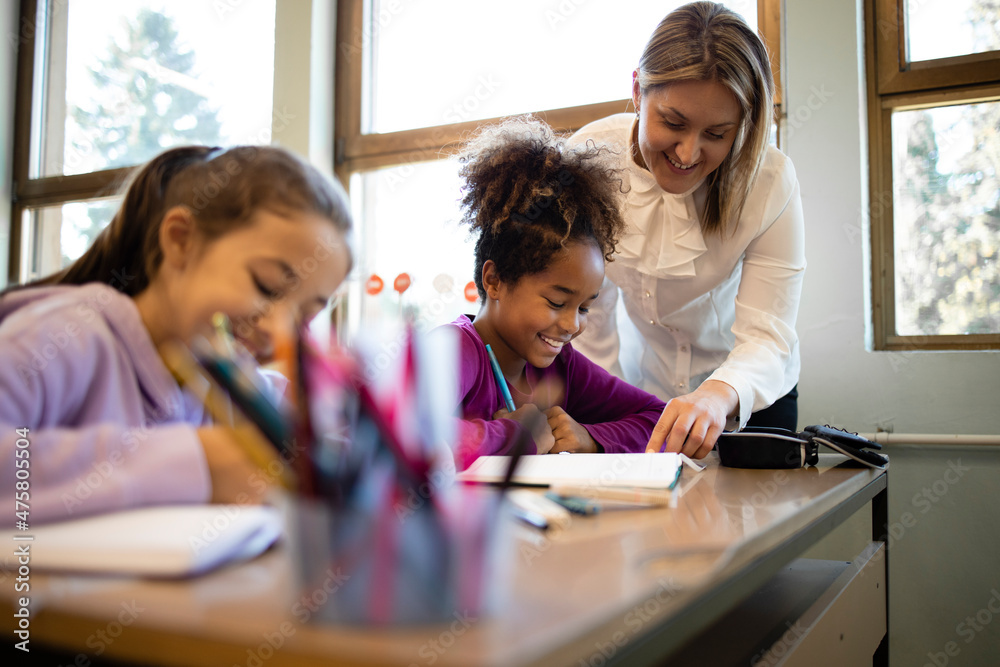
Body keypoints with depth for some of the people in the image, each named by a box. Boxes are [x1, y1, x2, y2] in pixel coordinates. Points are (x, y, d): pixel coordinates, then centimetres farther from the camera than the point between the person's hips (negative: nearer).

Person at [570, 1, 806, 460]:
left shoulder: (771, 181, -25)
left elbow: (767, 335, -29)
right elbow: (589, 312, -14)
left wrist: (718, 395, -50)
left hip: (749, 396, -1)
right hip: (639, 384, 1)